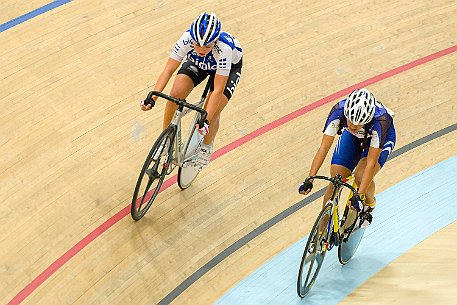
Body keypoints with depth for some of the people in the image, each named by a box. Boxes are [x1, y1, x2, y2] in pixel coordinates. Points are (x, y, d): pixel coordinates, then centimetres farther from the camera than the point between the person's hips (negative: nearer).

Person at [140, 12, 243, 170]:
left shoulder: (224, 48, -44)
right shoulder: (187, 38, -36)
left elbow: (218, 90, -41)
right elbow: (168, 70, -32)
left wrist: (206, 120, -46)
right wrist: (152, 98, -43)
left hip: (229, 66, -3)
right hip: (197, 63, 3)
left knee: (212, 112, -17)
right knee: (176, 94, -20)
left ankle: (206, 147, 16)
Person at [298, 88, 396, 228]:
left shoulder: (379, 121, -42)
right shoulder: (338, 111, -36)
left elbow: (371, 163, -38)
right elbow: (324, 147, -31)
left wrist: (359, 195, -42)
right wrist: (309, 179, -38)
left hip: (382, 137, -3)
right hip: (353, 137, 3)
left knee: (361, 177, -26)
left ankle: (369, 206, 7)